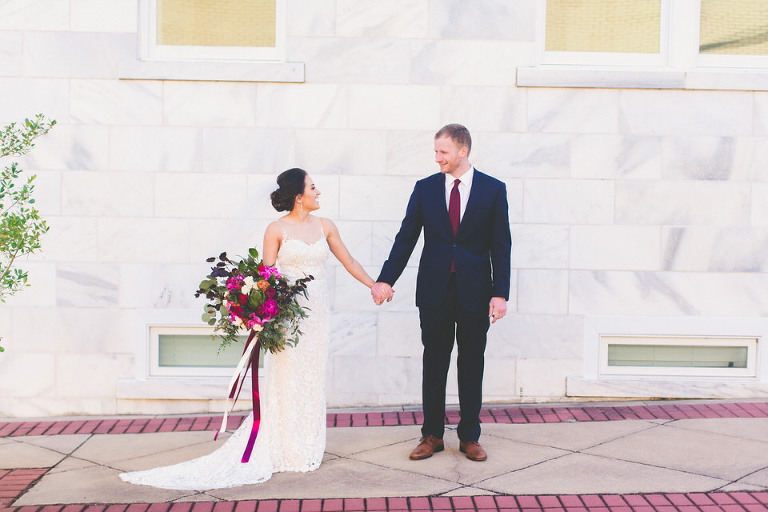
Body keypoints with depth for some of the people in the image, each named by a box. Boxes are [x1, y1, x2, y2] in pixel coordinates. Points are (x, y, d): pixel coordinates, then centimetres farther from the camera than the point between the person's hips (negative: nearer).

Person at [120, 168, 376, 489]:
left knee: (312, 379, 10)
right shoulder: (277, 230, -5)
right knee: (285, 381, 0)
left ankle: (307, 448, 22)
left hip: (316, 312, 4)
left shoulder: (325, 227, 8)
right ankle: (285, 451, 11)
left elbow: (349, 262, 15)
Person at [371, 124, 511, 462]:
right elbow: (406, 237, 4)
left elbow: (500, 245, -1)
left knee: (472, 364, 7)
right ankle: (432, 435, 17)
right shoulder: (425, 188, 4)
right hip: (434, 290, 1)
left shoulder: (493, 189, 0)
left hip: (475, 292, -1)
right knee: (434, 363, 7)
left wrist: (500, 293, -8)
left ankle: (469, 437, 19)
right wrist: (386, 279, -4)